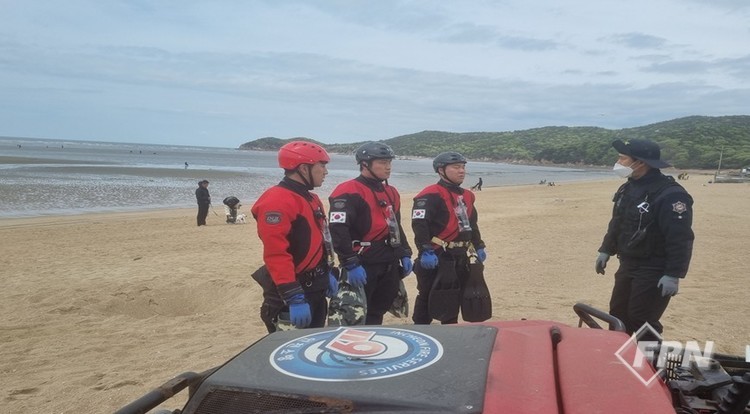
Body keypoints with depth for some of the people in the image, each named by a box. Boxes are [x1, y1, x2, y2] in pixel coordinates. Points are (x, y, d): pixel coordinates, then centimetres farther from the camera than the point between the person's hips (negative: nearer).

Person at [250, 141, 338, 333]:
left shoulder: (311, 199, 13)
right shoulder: (276, 201, -20)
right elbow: (276, 255, -28)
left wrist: (328, 274, 22)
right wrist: (294, 297, -30)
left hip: (315, 289, 10)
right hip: (292, 295, -10)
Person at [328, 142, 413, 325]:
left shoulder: (391, 192, 15)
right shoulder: (348, 192, -14)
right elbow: (338, 231, -22)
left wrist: (405, 254, 17)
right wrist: (351, 265, -24)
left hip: (389, 266, 8)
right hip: (363, 266, -8)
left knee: (377, 313, 17)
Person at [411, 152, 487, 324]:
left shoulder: (467, 196, 15)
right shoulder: (431, 195, -16)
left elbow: (472, 223, 26)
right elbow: (419, 223, -25)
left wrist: (478, 246, 23)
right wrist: (426, 251, -30)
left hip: (460, 257, 9)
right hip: (437, 257, -9)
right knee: (428, 298, -1)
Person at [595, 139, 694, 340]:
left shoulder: (670, 194, -23)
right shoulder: (627, 189, 7)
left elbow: (681, 239, -24)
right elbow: (617, 223, 18)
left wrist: (673, 274, -25)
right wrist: (606, 250, 18)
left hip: (654, 271, -9)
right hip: (628, 265, 9)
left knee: (641, 322, -4)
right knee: (618, 315, 16)